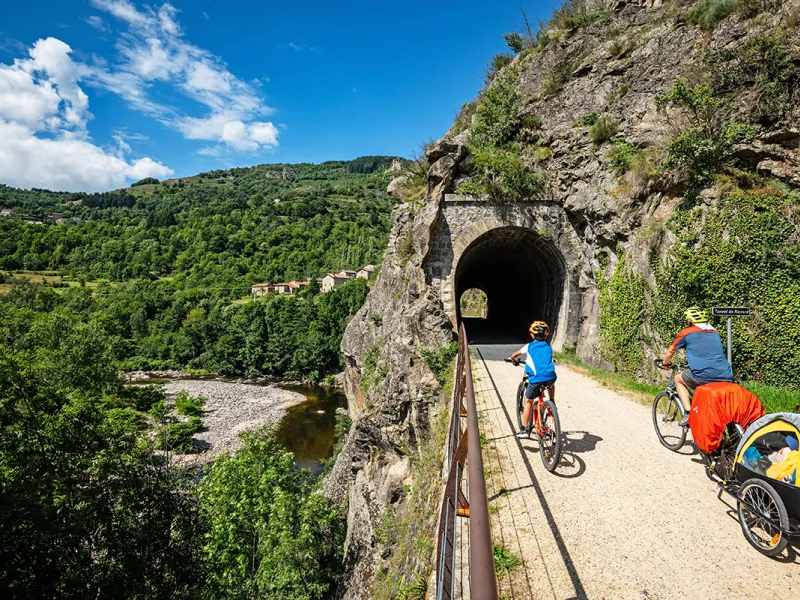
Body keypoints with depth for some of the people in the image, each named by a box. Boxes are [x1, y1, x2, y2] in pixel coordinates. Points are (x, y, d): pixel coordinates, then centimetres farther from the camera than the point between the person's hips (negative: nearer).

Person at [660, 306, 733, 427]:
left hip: (703, 376, -5)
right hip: (726, 377, 5)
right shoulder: (715, 333, 23)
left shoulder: (686, 333, 9)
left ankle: (689, 414, 8)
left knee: (678, 379, 22)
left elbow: (670, 351, 22)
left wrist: (665, 364, 41)